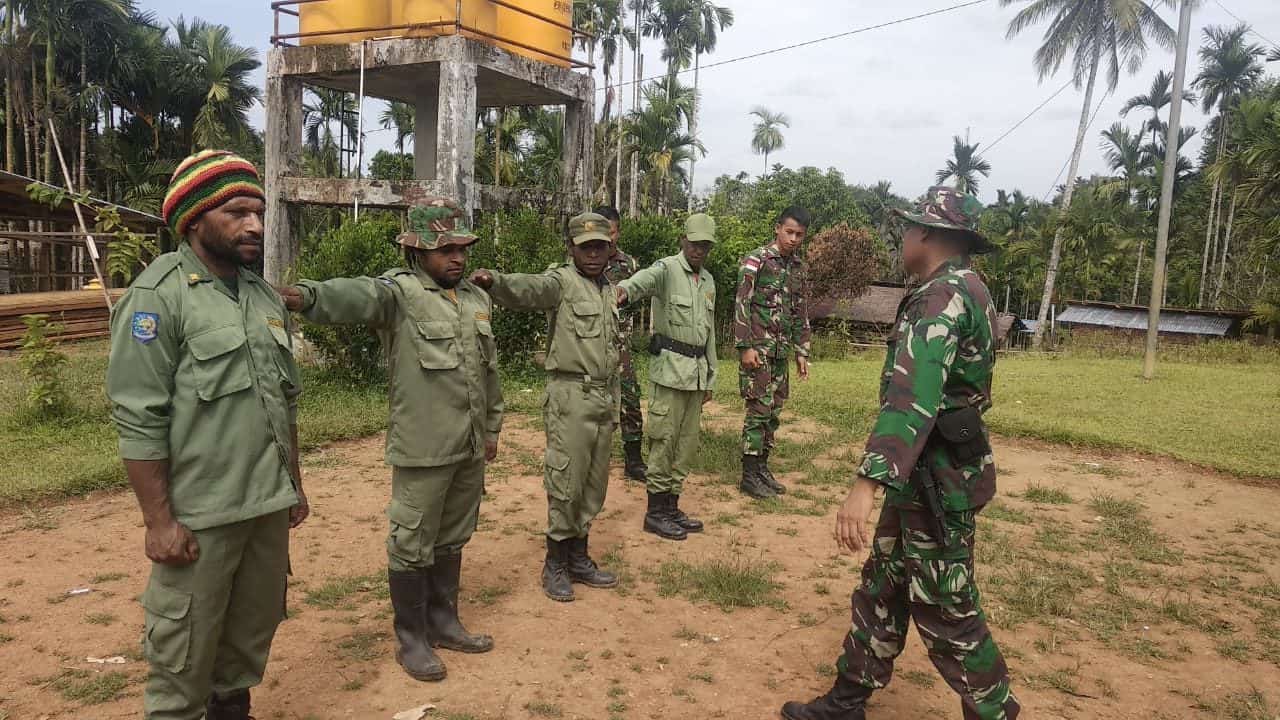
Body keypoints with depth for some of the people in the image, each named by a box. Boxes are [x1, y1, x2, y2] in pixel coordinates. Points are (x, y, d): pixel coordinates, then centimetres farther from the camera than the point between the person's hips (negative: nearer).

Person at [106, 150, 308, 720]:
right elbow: (140, 421, -15)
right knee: (184, 647, 8)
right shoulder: (157, 297, -12)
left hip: (269, 507, 7)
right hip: (200, 515, -6)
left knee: (254, 628, 19)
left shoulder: (265, 296, 9)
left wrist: (294, 485, 16)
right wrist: (158, 520, -15)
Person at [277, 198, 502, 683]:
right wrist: (308, 296, -53)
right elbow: (357, 295, -33)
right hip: (422, 449, -6)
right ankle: (411, 640, 21)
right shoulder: (400, 292, -10)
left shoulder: (477, 299, 11)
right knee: (413, 546, 5)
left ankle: (444, 623, 34)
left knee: (452, 539, 18)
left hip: (471, 447, 7)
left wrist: (493, 428, 21)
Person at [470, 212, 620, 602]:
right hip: (571, 396, -7)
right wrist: (494, 280, -52)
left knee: (593, 485, 12)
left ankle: (579, 558, 25)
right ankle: (555, 564, 13)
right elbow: (528, 288, -31)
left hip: (604, 398, 7)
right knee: (565, 483, -2)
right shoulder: (561, 281, -8)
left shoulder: (609, 291, 14)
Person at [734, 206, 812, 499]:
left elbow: (800, 313, 19)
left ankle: (762, 468, 20)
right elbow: (742, 304, -12)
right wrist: (745, 347, -17)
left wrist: (801, 351, 15)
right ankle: (749, 475, -1)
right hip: (758, 348, -7)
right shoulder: (756, 260, -7)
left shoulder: (797, 268, 15)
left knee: (773, 411, 10)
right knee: (759, 409, -8)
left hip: (781, 351, 7)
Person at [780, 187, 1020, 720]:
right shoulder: (964, 290, 13)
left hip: (937, 477, -10)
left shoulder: (944, 295, -20)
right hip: (925, 471, 10)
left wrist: (866, 483, -41)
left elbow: (912, 395, -34)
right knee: (883, 587, 16)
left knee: (945, 610, 2)